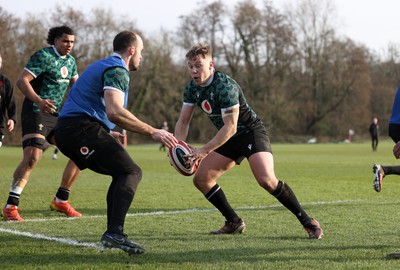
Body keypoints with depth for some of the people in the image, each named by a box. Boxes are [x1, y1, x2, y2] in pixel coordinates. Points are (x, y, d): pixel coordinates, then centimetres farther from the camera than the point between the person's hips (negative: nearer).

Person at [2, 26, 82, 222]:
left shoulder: (70, 61, 13)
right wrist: (39, 101, -35)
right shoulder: (43, 56, -12)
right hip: (36, 114, -8)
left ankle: (60, 200, 16)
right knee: (32, 157, -24)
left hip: (57, 116, 8)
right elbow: (22, 81, -20)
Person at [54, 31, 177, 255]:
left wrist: (108, 134, 35)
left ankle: (113, 234, 10)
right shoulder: (117, 70, -8)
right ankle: (115, 233, -26)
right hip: (83, 129, -10)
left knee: (123, 173, 16)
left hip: (68, 130, 10)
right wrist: (152, 132, -20)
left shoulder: (103, 66, 25)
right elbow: (114, 111, -24)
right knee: (131, 172, -14)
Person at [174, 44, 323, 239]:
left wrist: (204, 151, -33)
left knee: (266, 180, -27)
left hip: (251, 131, -8)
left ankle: (308, 222, -14)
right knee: (201, 178, -1)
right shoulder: (192, 88, -1)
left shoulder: (225, 87, -26)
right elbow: (183, 122, 4)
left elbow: (230, 127, -29)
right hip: (229, 138, 8)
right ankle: (234, 223, 12)